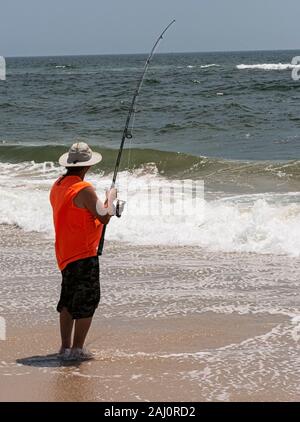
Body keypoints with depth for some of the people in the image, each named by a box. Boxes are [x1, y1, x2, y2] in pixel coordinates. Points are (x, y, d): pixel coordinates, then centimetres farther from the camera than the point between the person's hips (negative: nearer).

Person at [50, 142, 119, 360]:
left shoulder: (57, 186, 9)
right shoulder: (84, 189, -19)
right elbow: (104, 218, -14)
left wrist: (104, 204, 22)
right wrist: (111, 198, 3)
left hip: (65, 253, 9)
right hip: (83, 254, -9)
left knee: (69, 299, 15)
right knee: (88, 299, -2)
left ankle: (65, 347, 19)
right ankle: (77, 349, -3)